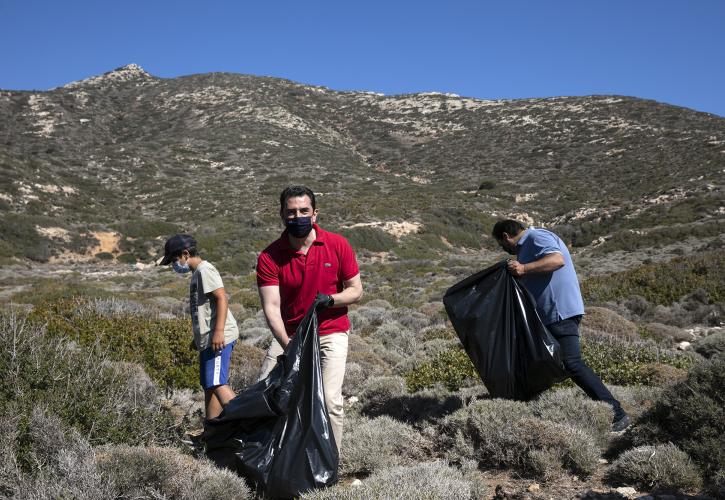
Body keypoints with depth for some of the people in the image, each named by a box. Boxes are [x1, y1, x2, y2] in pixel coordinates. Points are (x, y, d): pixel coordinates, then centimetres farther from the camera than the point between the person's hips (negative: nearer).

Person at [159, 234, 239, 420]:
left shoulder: (205, 269, -8)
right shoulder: (197, 274, 23)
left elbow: (222, 298, -19)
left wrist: (219, 331, -27)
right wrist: (198, 338, 29)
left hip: (218, 338, -11)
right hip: (208, 339, 11)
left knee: (217, 383, -19)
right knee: (209, 386, 12)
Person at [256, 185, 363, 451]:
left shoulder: (338, 245, -7)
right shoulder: (269, 257, -10)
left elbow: (356, 290, 0)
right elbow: (271, 307, -17)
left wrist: (330, 300, -22)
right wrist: (288, 346, -31)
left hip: (330, 332, -1)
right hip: (288, 335, 1)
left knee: (330, 400, -12)